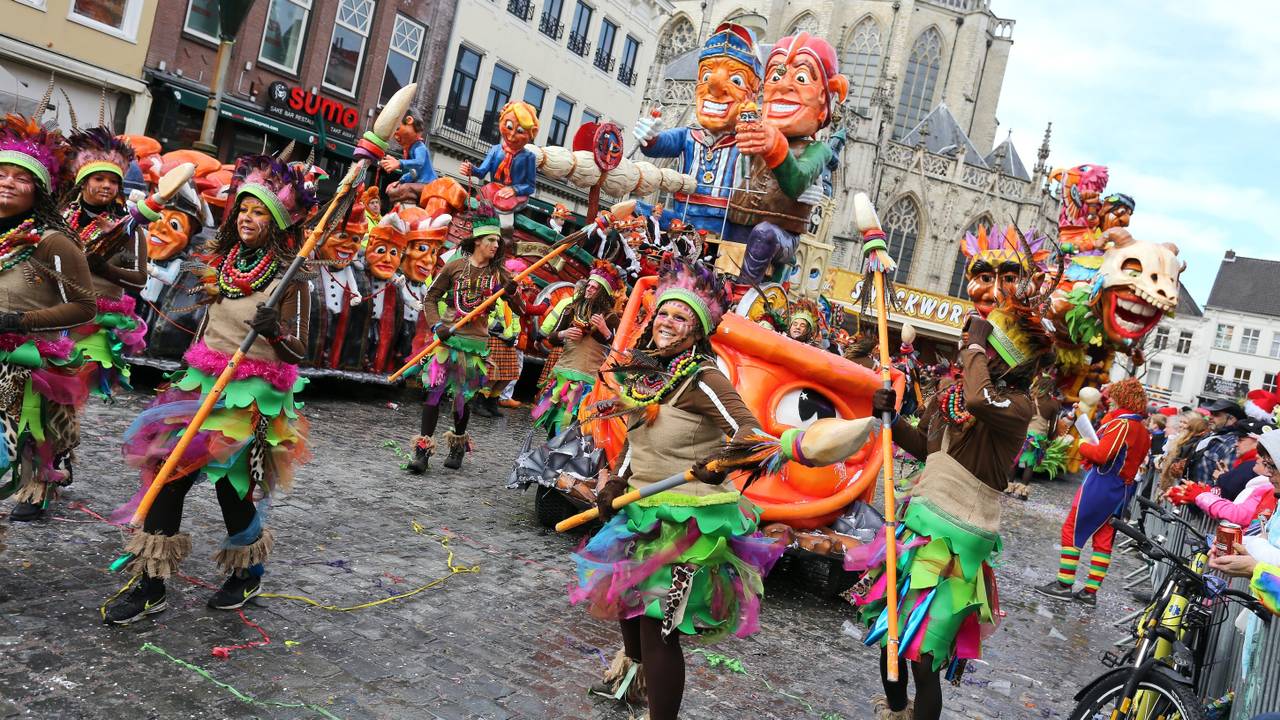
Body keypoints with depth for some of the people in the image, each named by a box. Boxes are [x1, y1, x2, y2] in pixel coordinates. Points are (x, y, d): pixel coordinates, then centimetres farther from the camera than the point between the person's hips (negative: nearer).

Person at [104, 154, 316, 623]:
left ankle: (248, 573, 21)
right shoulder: (225, 263, 9)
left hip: (252, 394, -6)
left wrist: (275, 332, -35)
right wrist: (190, 374, 27)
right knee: (168, 470, -1)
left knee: (226, 480, -6)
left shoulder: (288, 278, -11)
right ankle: (150, 584, 9)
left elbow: (297, 352, -18)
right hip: (204, 383, 6)